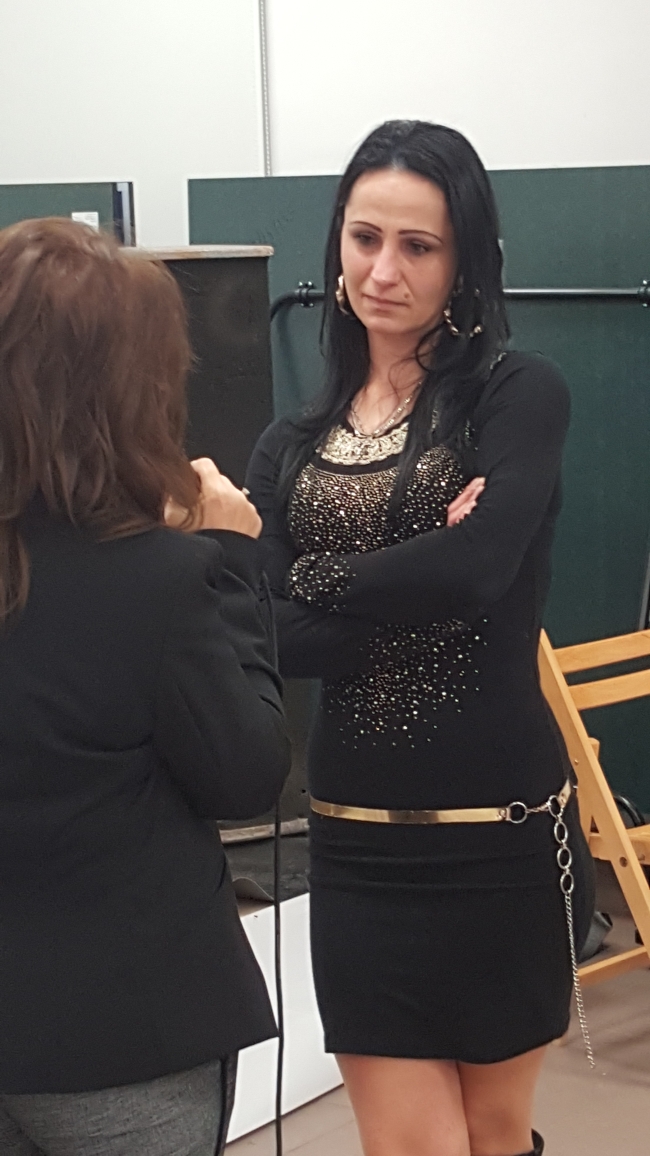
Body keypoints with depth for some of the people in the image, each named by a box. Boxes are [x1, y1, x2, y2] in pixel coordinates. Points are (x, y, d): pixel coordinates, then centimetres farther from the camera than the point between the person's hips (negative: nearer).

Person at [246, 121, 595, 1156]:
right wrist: (418, 581, -17)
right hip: (359, 845, 3)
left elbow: (479, 567, -21)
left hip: (504, 838, -2)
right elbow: (269, 636, -7)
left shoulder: (518, 395, -5)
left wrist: (314, 586, -8)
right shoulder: (291, 446, 7)